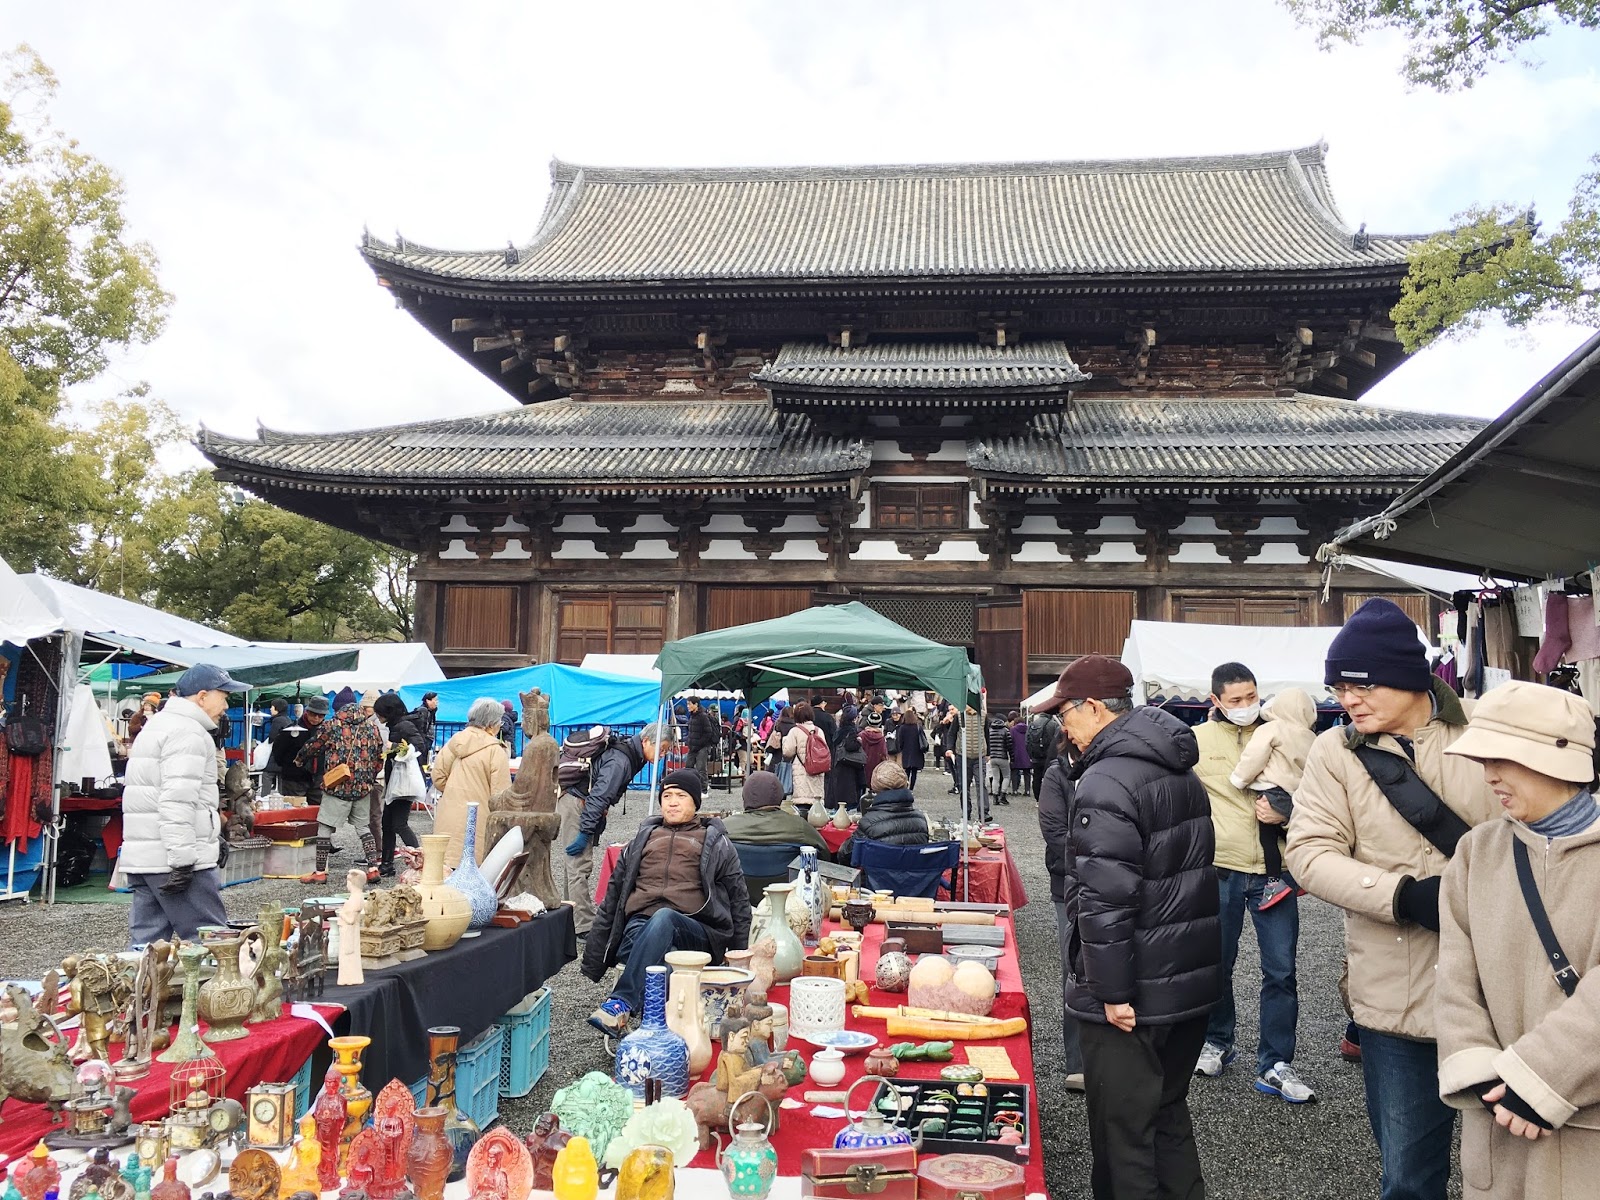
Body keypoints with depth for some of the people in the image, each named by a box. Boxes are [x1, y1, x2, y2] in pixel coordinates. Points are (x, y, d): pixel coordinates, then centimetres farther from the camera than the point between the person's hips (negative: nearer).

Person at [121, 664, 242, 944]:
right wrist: (183, 861, -23)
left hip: (139, 858, 10)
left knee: (147, 942, 11)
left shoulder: (156, 725, 22)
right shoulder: (188, 732, -12)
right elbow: (178, 801, -22)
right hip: (171, 858, -10)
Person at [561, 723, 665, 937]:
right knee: (580, 867, -11)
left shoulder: (630, 754, 9)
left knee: (576, 864, 14)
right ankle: (584, 926, -10)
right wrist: (585, 832, -25)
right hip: (575, 805, -11)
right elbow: (599, 796, -26)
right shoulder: (620, 761, -23)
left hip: (580, 805, 11)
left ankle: (573, 919, 21)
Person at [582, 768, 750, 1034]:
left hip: (694, 930, -2)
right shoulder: (643, 838, 28)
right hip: (639, 928, 2)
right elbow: (613, 896, 26)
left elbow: (738, 899, 17)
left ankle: (622, 1003, -43)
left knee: (663, 917, -37)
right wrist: (594, 960, 19)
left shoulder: (716, 842, 21)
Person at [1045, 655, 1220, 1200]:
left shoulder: (1104, 785, -21)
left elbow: (1104, 899, -26)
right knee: (1169, 1113, 23)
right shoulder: (1181, 771, 9)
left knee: (1124, 1135, 5)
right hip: (1192, 982, 9)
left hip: (1132, 997, -9)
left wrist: (1112, 992, -19)